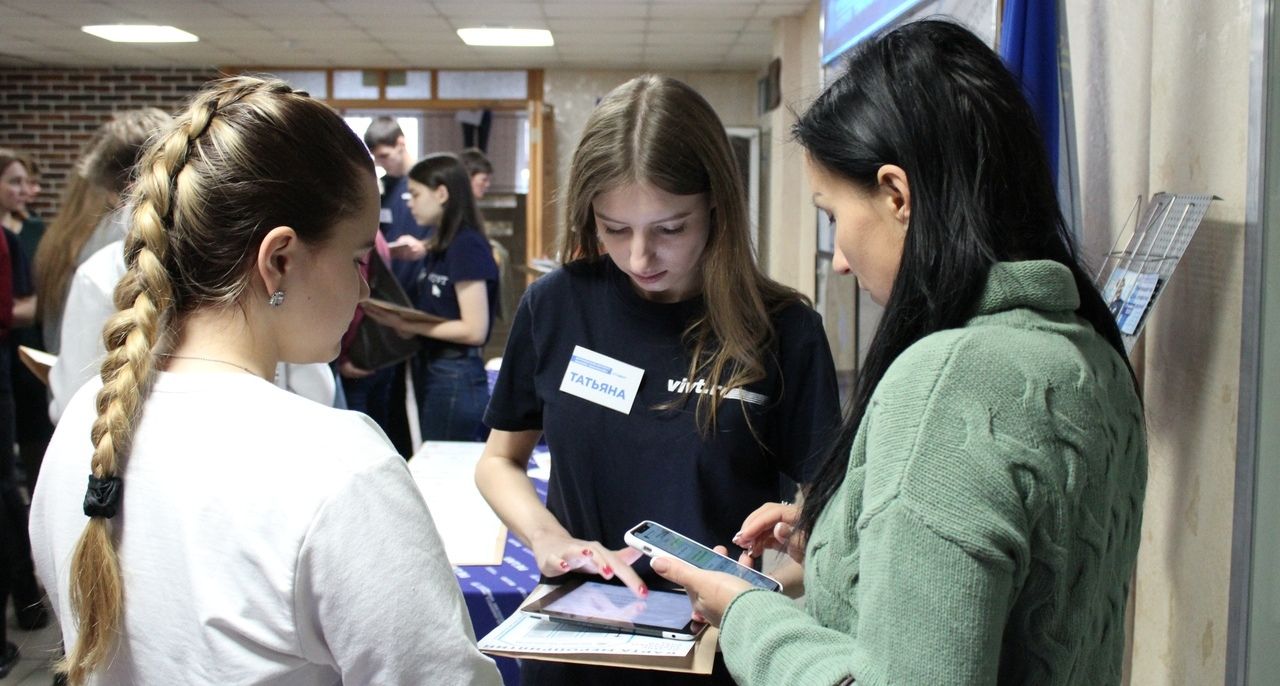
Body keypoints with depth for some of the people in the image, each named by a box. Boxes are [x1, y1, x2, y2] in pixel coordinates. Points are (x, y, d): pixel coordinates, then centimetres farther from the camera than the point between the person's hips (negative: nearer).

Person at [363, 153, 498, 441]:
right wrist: (393, 314, -3)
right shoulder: (438, 247, 12)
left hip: (456, 378, -8)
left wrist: (406, 324, -20)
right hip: (429, 371, 8)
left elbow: (474, 330, -19)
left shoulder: (467, 246, -14)